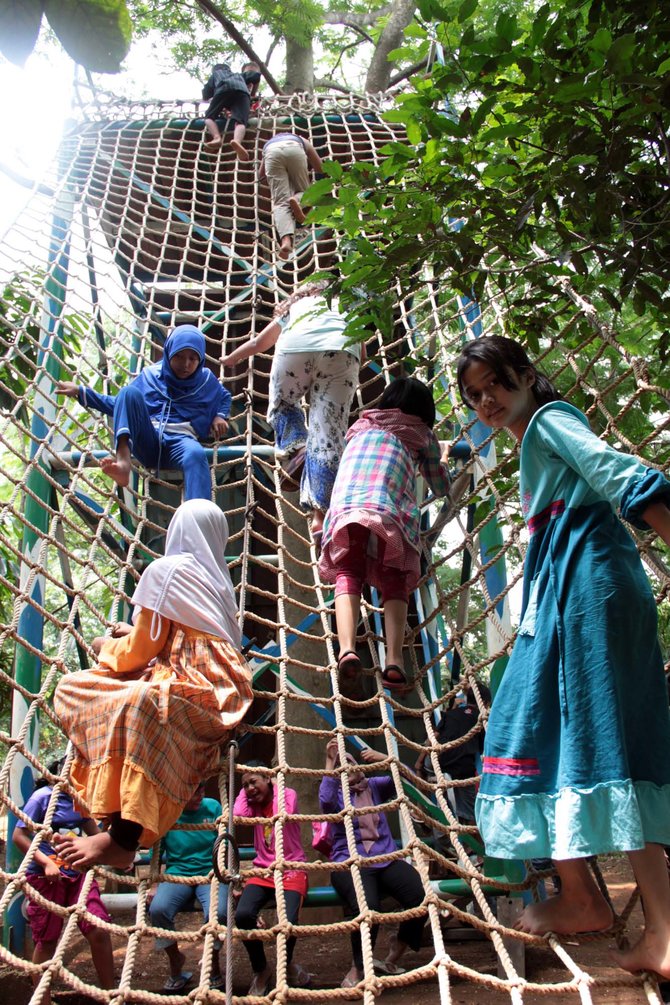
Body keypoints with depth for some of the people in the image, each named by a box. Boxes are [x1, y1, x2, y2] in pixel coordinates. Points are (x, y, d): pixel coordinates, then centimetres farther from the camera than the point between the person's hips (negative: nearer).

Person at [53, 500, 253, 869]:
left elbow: (140, 650, 0)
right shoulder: (216, 577, 19)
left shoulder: (166, 569, -2)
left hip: (194, 689, -9)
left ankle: (123, 838, -40)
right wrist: (132, 635, 38)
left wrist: (106, 646, 20)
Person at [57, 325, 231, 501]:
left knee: (196, 454, -41)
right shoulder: (151, 374, 19)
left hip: (179, 441, -1)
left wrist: (220, 416, 12)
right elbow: (122, 404, 25)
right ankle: (123, 460, -48)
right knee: (129, 392, -26)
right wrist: (81, 392, 19)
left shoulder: (206, 379, 17)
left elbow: (225, 397, 35)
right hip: (147, 440, 2)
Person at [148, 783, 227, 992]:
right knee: (157, 909, -31)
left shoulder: (213, 807, 0)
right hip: (177, 874, 1)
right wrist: (154, 885, 4)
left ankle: (214, 963, 4)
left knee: (217, 912, -32)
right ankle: (175, 959, 3)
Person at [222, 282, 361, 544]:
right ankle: (320, 515, -17)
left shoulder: (293, 307, 40)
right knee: (328, 433, -4)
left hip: (296, 347, 0)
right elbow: (361, 351, 36)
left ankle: (296, 450, -5)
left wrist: (229, 359, 67)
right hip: (342, 351, 0)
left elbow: (258, 342, 50)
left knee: (281, 405, 25)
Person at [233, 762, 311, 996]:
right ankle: (260, 971, 0)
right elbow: (237, 814, -11)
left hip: (291, 869, -3)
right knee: (243, 914, -27)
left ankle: (287, 964, 8)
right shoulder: (252, 804, 12)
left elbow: (285, 814, -22)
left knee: (288, 920, -30)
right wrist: (243, 791, 3)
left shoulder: (287, 794, 1)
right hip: (262, 870, 4)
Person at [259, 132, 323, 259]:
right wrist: (306, 169, 59)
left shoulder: (269, 143, 45)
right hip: (294, 149, -1)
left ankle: (286, 238, -34)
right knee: (303, 191, 18)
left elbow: (261, 175, 37)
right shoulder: (302, 141, 42)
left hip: (272, 152, 1)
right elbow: (320, 168, 40)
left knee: (280, 202, -7)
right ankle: (296, 200, -20)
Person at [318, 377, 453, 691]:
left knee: (348, 577, 8)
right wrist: (442, 460, 55)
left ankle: (347, 648, -16)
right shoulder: (421, 434, 26)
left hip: (345, 511, 2)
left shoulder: (360, 428, 34)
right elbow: (442, 488, 36)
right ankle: (394, 659, -12)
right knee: (394, 582, 7)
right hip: (389, 513, -1)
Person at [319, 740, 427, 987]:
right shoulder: (336, 793, 7)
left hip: (386, 858, 4)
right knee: (367, 907, -34)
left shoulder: (375, 787, 17)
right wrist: (330, 762, -16)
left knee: (422, 898, -21)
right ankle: (357, 969, -5)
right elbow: (325, 801, -17)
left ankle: (391, 960, 4)